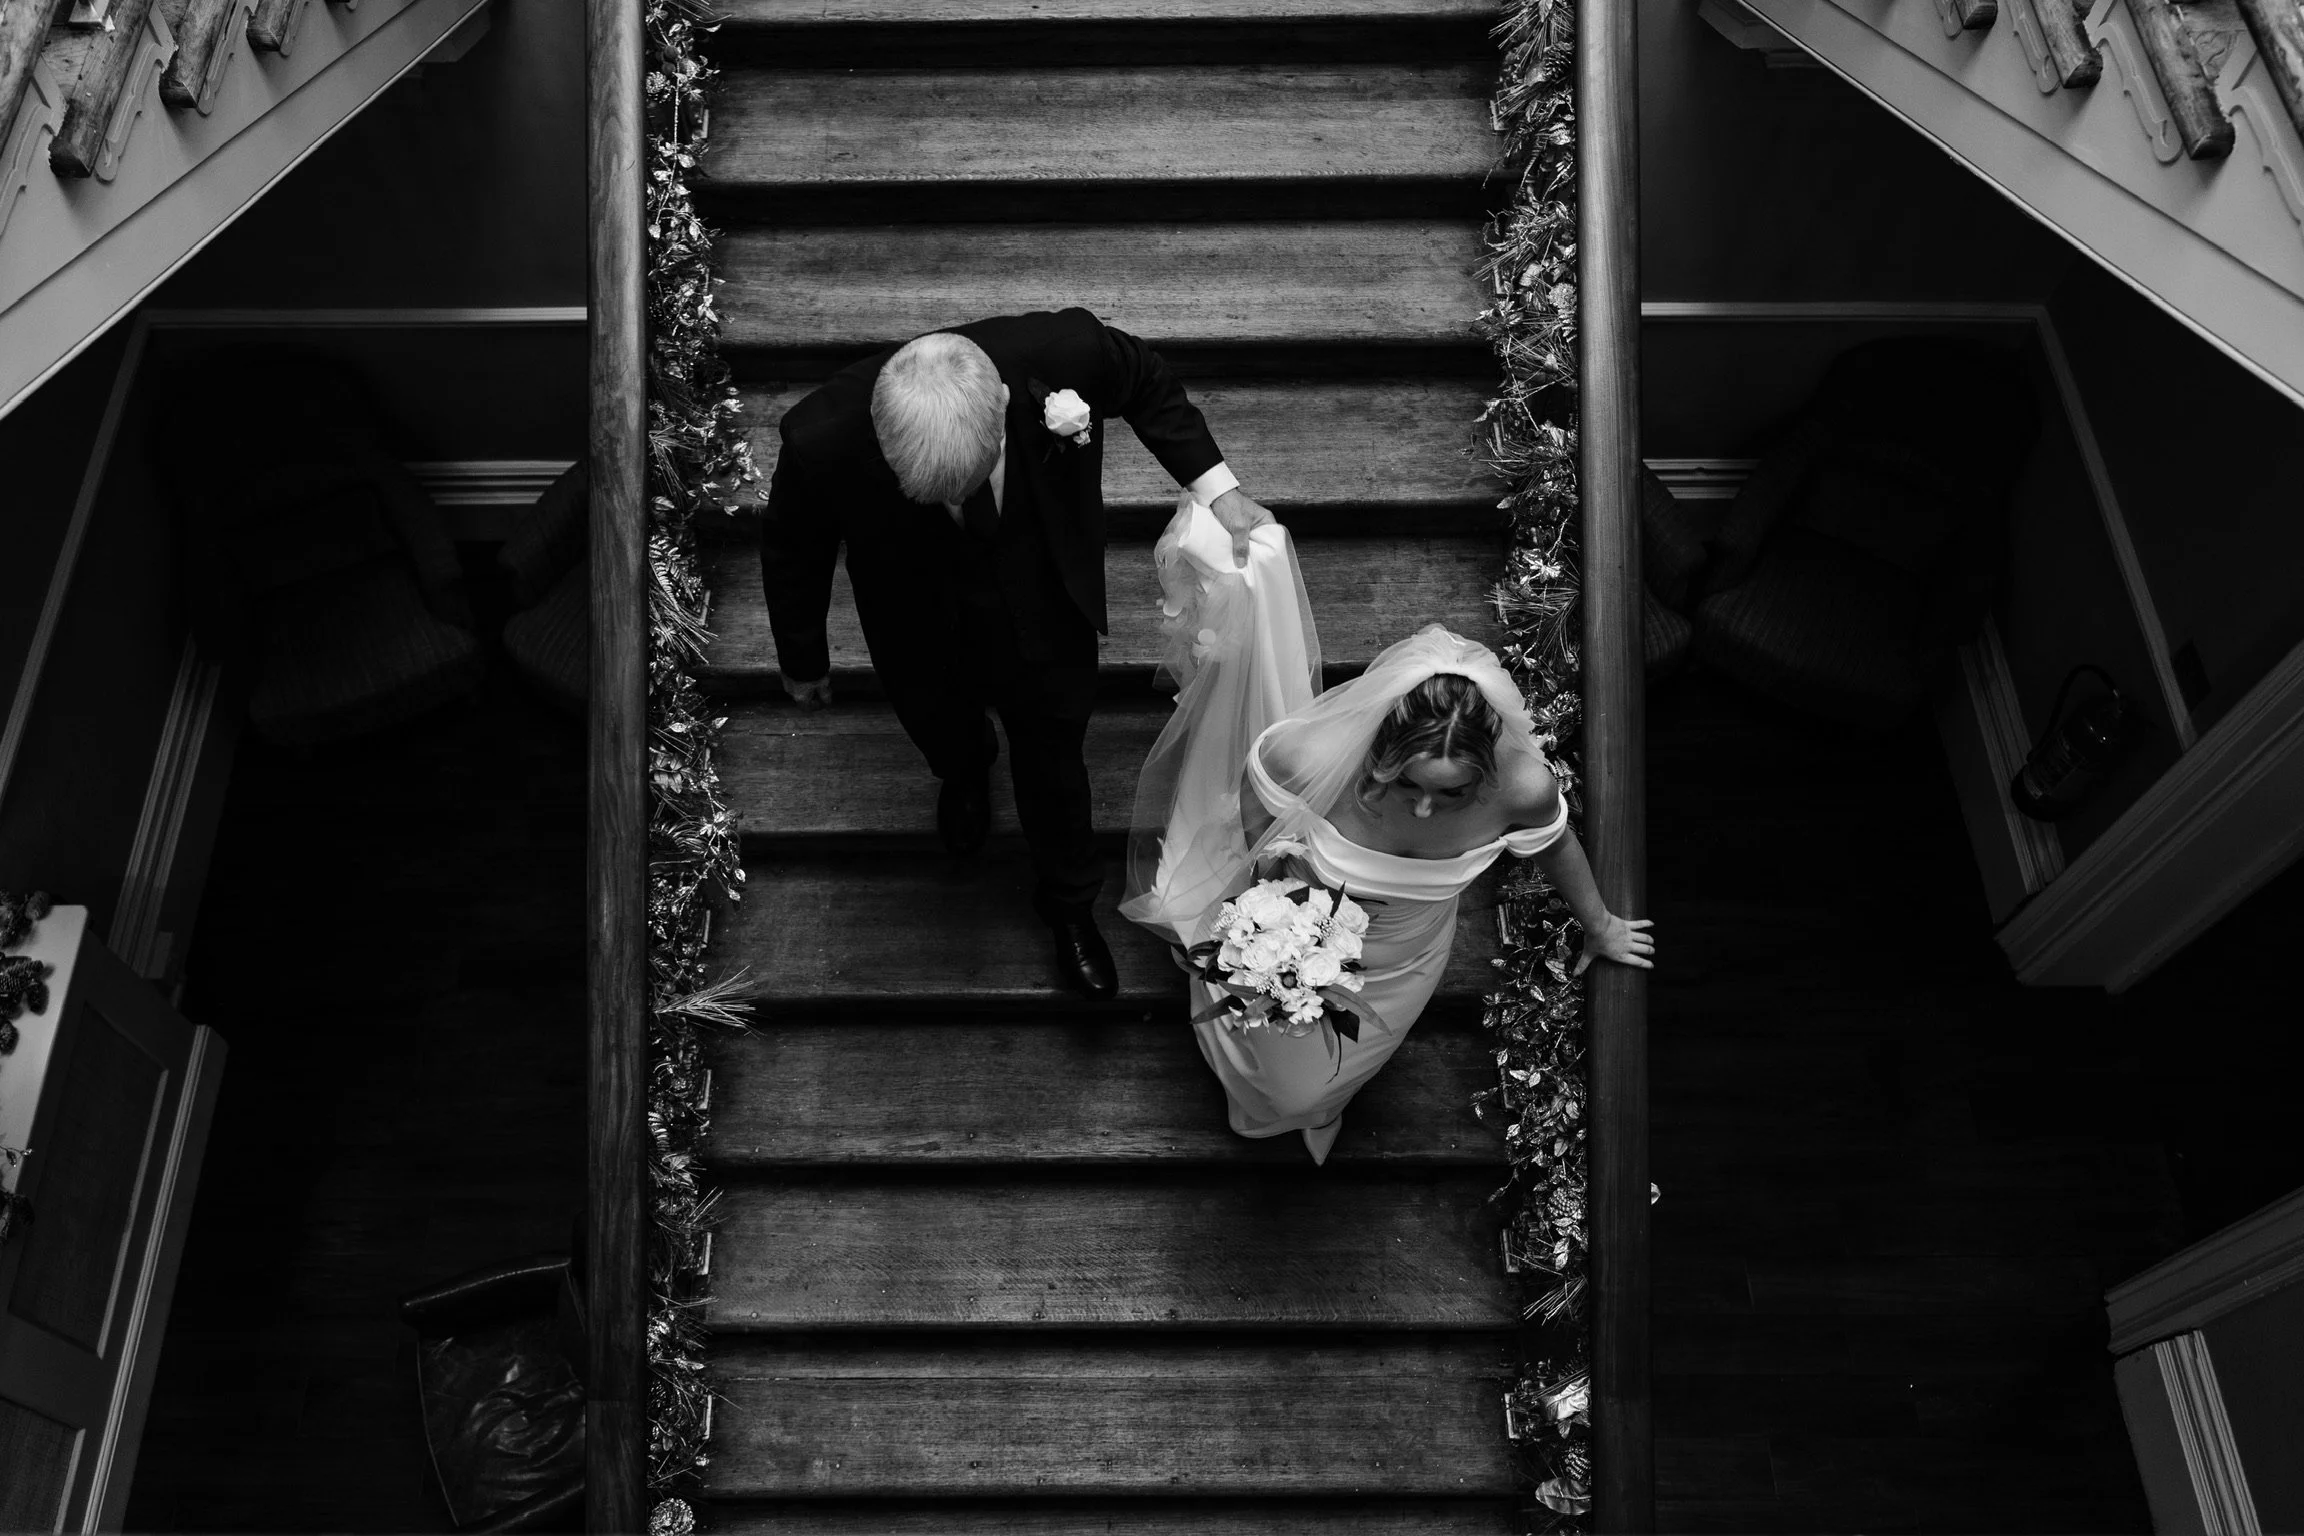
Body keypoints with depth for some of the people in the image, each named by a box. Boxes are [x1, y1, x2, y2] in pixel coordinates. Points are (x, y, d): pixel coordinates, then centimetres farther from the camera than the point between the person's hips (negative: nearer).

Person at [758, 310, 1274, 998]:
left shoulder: (1066, 352, -38)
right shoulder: (823, 439, -38)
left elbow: (1147, 382, -11)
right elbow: (792, 550, -14)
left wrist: (1218, 486, -15)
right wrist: (802, 661, 1)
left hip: (1047, 625, 0)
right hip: (923, 636, 0)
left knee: (1053, 766, 24)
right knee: (942, 734, 31)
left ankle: (1069, 902, 54)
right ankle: (967, 769, 71)